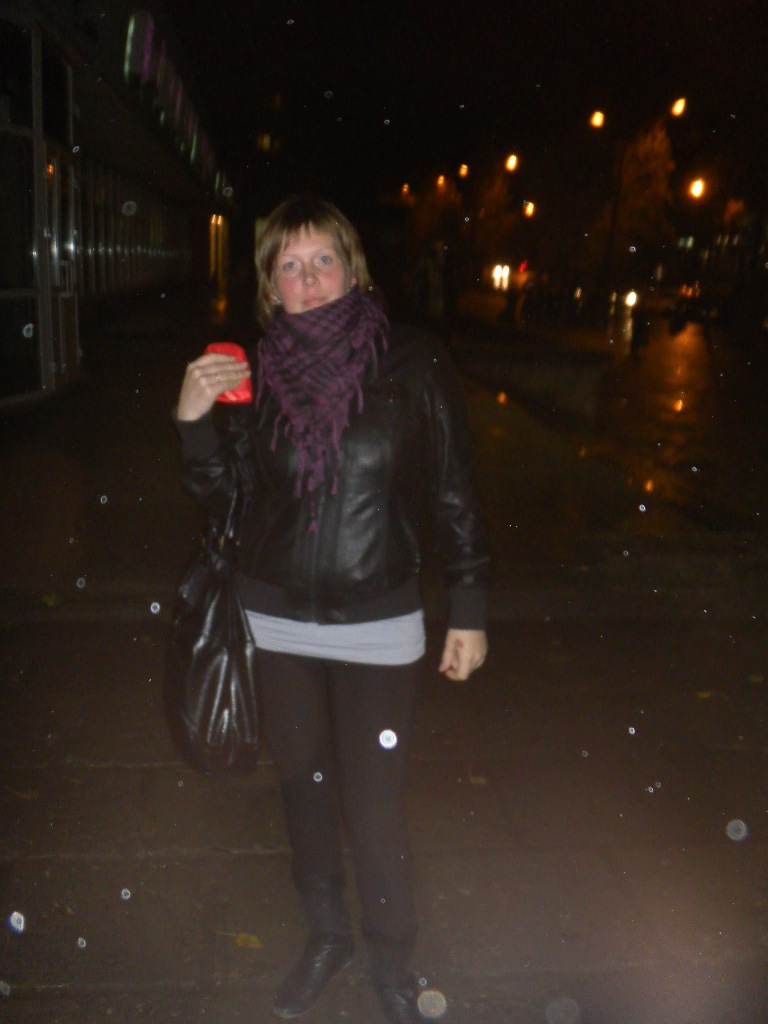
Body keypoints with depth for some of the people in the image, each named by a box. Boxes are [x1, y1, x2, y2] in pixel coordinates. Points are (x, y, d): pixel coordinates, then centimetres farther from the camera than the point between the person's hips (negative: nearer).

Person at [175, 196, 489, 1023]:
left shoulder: (411, 364, -8)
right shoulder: (256, 373, -1)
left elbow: (455, 495, -4)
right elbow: (219, 492, 3)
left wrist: (469, 612, -3)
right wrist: (193, 420, -15)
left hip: (377, 621, -3)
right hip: (278, 619, 3)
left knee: (373, 807, 1)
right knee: (303, 787, 17)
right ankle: (325, 935, 41)